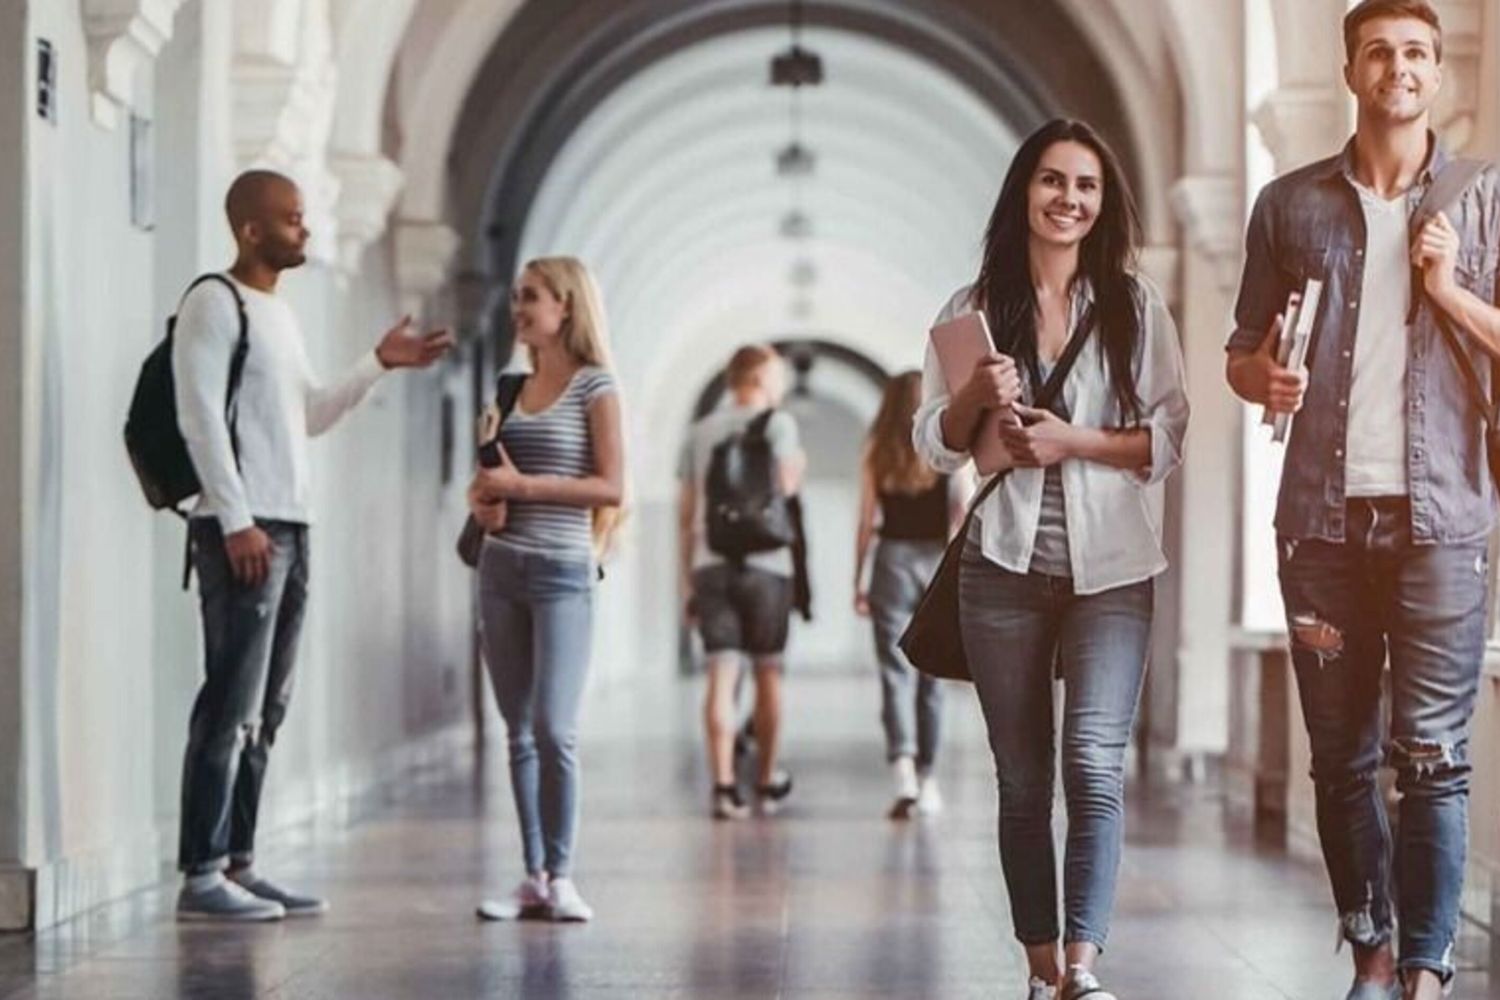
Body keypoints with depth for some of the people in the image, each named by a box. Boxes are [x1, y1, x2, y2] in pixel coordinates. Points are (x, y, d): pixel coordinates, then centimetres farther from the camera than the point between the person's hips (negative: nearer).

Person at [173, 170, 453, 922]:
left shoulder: (281, 314, 20)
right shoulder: (214, 304, -7)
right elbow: (201, 417, -14)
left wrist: (380, 364, 16)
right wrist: (237, 522, -19)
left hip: (291, 526, 9)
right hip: (243, 528, -9)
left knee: (265, 710, 8)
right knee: (231, 704, -11)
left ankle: (237, 865, 11)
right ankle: (200, 874, -10)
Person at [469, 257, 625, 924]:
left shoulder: (594, 386, -3)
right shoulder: (513, 387, 14)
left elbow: (610, 488, -11)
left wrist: (523, 485, -14)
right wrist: (483, 499, 0)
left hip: (562, 570, -6)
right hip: (502, 568, 6)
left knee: (554, 729, -10)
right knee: (519, 732, 6)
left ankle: (560, 875, -2)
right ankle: (533, 877, 10)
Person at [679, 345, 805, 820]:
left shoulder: (700, 431, 13)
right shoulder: (778, 423, 0)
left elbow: (685, 515, 12)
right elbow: (786, 485, -15)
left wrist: (687, 582, 17)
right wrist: (798, 467, 9)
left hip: (710, 565, 3)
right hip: (765, 564, -3)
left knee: (721, 674, -3)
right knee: (767, 673, 11)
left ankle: (724, 784, -13)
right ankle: (767, 781, 21)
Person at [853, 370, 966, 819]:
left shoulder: (877, 455, 1)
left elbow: (866, 523, 2)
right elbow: (964, 517, -4)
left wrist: (858, 581, 8)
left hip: (893, 561, -1)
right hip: (937, 561, 1)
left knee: (896, 674, -4)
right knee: (931, 676, 12)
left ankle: (903, 768, -24)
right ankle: (926, 778, 19)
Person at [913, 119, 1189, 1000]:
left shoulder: (1137, 308, 4)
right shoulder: (973, 311, 7)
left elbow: (1168, 439, 0)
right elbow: (936, 445, 7)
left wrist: (1073, 442, -13)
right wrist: (977, 397, -12)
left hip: (1110, 569, -2)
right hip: (1005, 567, 2)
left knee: (1095, 759, -16)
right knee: (1023, 778, 6)